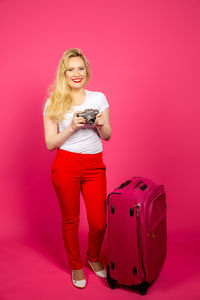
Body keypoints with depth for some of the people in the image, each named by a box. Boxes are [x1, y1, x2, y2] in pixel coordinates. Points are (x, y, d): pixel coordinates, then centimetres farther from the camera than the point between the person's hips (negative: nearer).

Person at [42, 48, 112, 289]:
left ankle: (93, 258, 36)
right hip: (65, 165, -1)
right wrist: (72, 127, -16)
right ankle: (76, 266, 34)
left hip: (94, 165, 2)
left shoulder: (98, 98, 6)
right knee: (70, 219, 11)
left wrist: (100, 125, -11)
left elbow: (107, 136, 10)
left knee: (98, 222, 3)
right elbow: (50, 143, -2)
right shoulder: (53, 104, 1)